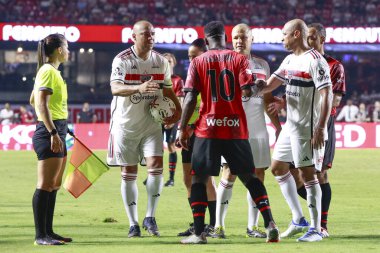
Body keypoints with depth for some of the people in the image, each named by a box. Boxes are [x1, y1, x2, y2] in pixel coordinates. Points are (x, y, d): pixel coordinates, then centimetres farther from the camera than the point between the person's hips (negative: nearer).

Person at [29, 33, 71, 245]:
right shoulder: (48, 71, -12)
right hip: (50, 132, -10)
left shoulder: (52, 71, 17)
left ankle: (48, 231, 16)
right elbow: (42, 105, -20)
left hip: (57, 132, 10)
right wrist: (53, 133, -25)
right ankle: (41, 235, -10)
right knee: (45, 185, -10)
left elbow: (33, 100, 27)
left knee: (55, 185, 12)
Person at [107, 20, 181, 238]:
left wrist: (177, 110, 3)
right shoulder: (122, 60, -10)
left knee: (156, 166, -14)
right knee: (129, 173, 3)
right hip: (126, 123, -3)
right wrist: (139, 88, -42)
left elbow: (167, 89, 18)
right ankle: (133, 224, 10)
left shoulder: (161, 61, 4)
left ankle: (150, 217, 0)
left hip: (151, 124, 3)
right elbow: (115, 88, -25)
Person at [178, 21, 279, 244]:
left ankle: (199, 233, -3)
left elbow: (190, 98, -4)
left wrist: (183, 129, 1)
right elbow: (247, 92, -9)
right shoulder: (240, 59, 2)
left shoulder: (198, 62, 1)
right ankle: (270, 224, 1)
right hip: (236, 130, 1)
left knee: (199, 179, 7)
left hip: (208, 129, -1)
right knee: (250, 177, 11)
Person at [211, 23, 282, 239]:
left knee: (258, 176, 3)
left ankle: (253, 226, 10)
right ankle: (219, 225, -7)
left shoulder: (262, 65, 12)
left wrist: (278, 127, 15)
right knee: (229, 174, -10)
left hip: (258, 129, 4)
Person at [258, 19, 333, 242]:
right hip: (291, 126, 10)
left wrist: (321, 128, -24)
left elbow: (327, 95, -20)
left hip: (308, 128, -10)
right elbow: (268, 86, 19)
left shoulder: (315, 61, -15)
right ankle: (299, 220, 22)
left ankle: (316, 229, -1)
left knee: (308, 174, -7)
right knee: (278, 168, 15)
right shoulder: (290, 60, 12)